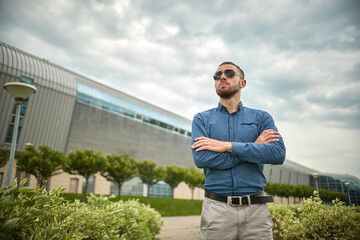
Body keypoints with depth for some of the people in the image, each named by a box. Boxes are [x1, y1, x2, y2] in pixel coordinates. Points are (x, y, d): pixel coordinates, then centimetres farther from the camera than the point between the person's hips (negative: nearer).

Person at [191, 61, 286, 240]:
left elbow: (278, 154, -9)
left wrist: (227, 146, -14)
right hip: (216, 208, 0)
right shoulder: (202, 119, 5)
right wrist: (254, 147, -9)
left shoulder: (261, 117, 7)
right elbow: (201, 158, -11)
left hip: (256, 209, 1)